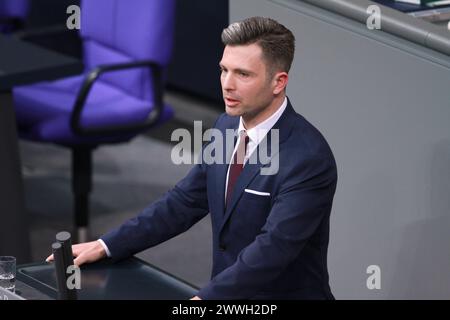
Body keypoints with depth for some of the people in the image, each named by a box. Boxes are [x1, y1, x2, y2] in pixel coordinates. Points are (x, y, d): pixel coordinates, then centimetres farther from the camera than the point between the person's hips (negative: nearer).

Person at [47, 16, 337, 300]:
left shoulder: (310, 159, -20)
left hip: (285, 295, -6)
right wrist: (106, 246, 4)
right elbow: (185, 201, 11)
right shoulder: (227, 126, 5)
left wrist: (201, 301, -36)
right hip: (229, 295, 6)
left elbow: (272, 249, -27)